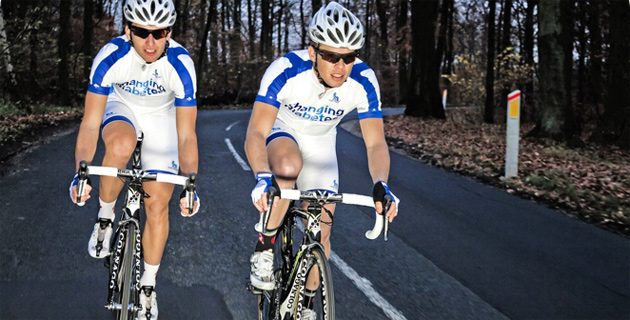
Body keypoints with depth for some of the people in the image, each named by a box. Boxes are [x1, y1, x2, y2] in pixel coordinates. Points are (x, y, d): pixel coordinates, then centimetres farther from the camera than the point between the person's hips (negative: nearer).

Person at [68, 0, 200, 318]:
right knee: (121, 145, -38)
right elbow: (90, 123, -28)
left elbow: (186, 136, -27)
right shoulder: (110, 57, -31)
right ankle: (105, 216, -10)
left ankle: (148, 287, 17)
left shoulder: (180, 65, -31)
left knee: (157, 204, -3)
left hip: (161, 117, 0)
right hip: (122, 108, 0)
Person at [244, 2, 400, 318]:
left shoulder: (363, 81, -26)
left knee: (321, 231, 0)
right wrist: (263, 177, -57)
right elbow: (256, 133, -39)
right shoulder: (285, 70, -34)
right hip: (281, 134, -3)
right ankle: (264, 247, -17)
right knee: (289, 165, -39)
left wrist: (380, 185, -45)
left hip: (320, 144, 3)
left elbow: (375, 142, -26)